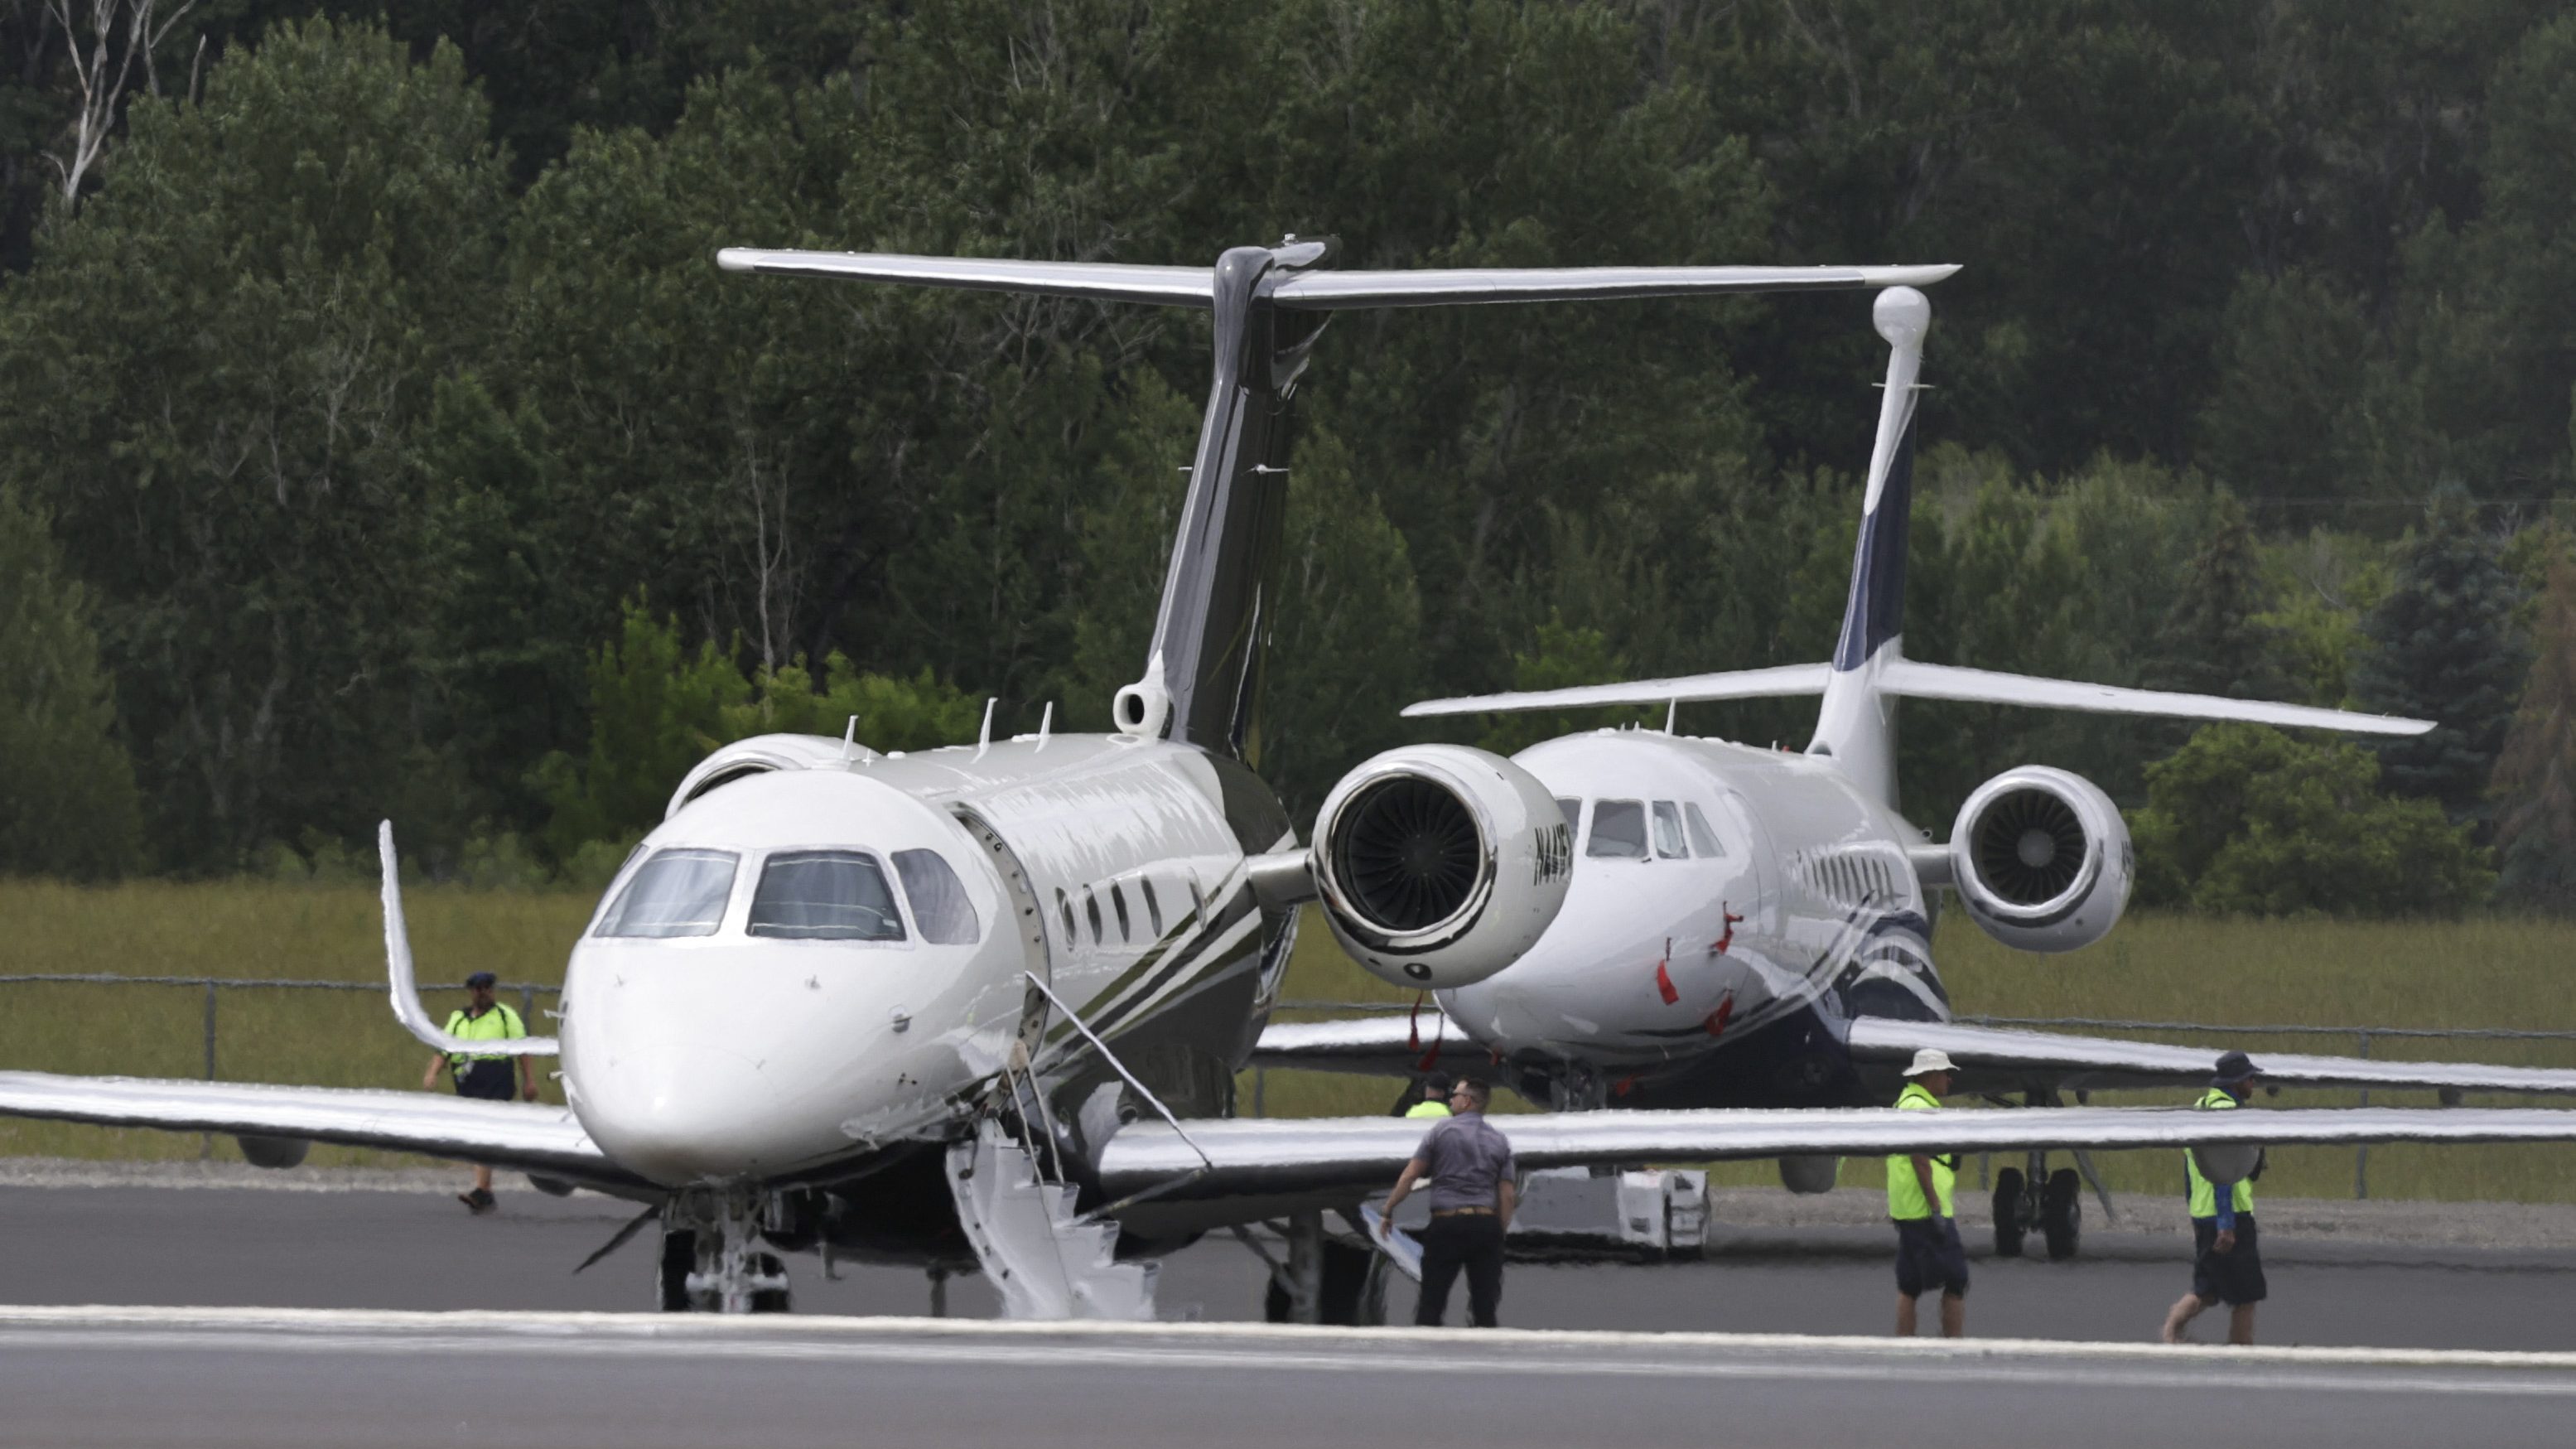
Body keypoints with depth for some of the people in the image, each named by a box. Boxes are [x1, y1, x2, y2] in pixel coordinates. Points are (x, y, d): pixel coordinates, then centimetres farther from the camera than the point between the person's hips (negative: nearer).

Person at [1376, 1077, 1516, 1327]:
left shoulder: (1442, 1130, -1)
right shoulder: (1499, 1141, 9)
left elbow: (1409, 1176, -1)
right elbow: (1507, 1196, 6)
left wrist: (1388, 1212, 7)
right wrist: (1499, 1235, 14)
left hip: (1447, 1224, -3)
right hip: (1486, 1225, 3)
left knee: (1431, 1303, 1)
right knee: (1485, 1304, 4)